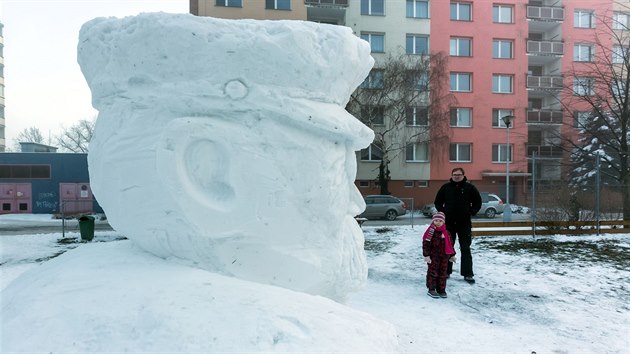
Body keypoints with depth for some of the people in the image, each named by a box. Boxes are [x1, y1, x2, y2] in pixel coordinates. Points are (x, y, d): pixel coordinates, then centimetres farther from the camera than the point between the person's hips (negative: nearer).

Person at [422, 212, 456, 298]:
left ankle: (441, 290, 21)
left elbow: (450, 243, 17)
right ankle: (431, 289, 8)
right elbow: (426, 243, -13)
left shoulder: (446, 232, 7)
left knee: (443, 273, 10)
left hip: (444, 255, 6)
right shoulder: (431, 231, -11)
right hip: (433, 256, -5)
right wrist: (426, 255, -17)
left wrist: (452, 255, 18)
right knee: (433, 272, -1)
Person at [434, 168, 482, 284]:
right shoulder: (445, 187, 3)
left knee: (465, 249, 2)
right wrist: (442, 212, 0)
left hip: (464, 223, -1)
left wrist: (471, 212, -1)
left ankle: (467, 274, 7)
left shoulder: (470, 187, 0)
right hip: (448, 223, 1)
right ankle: (446, 271, 20)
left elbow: (478, 202, 8)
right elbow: (438, 202, 12)